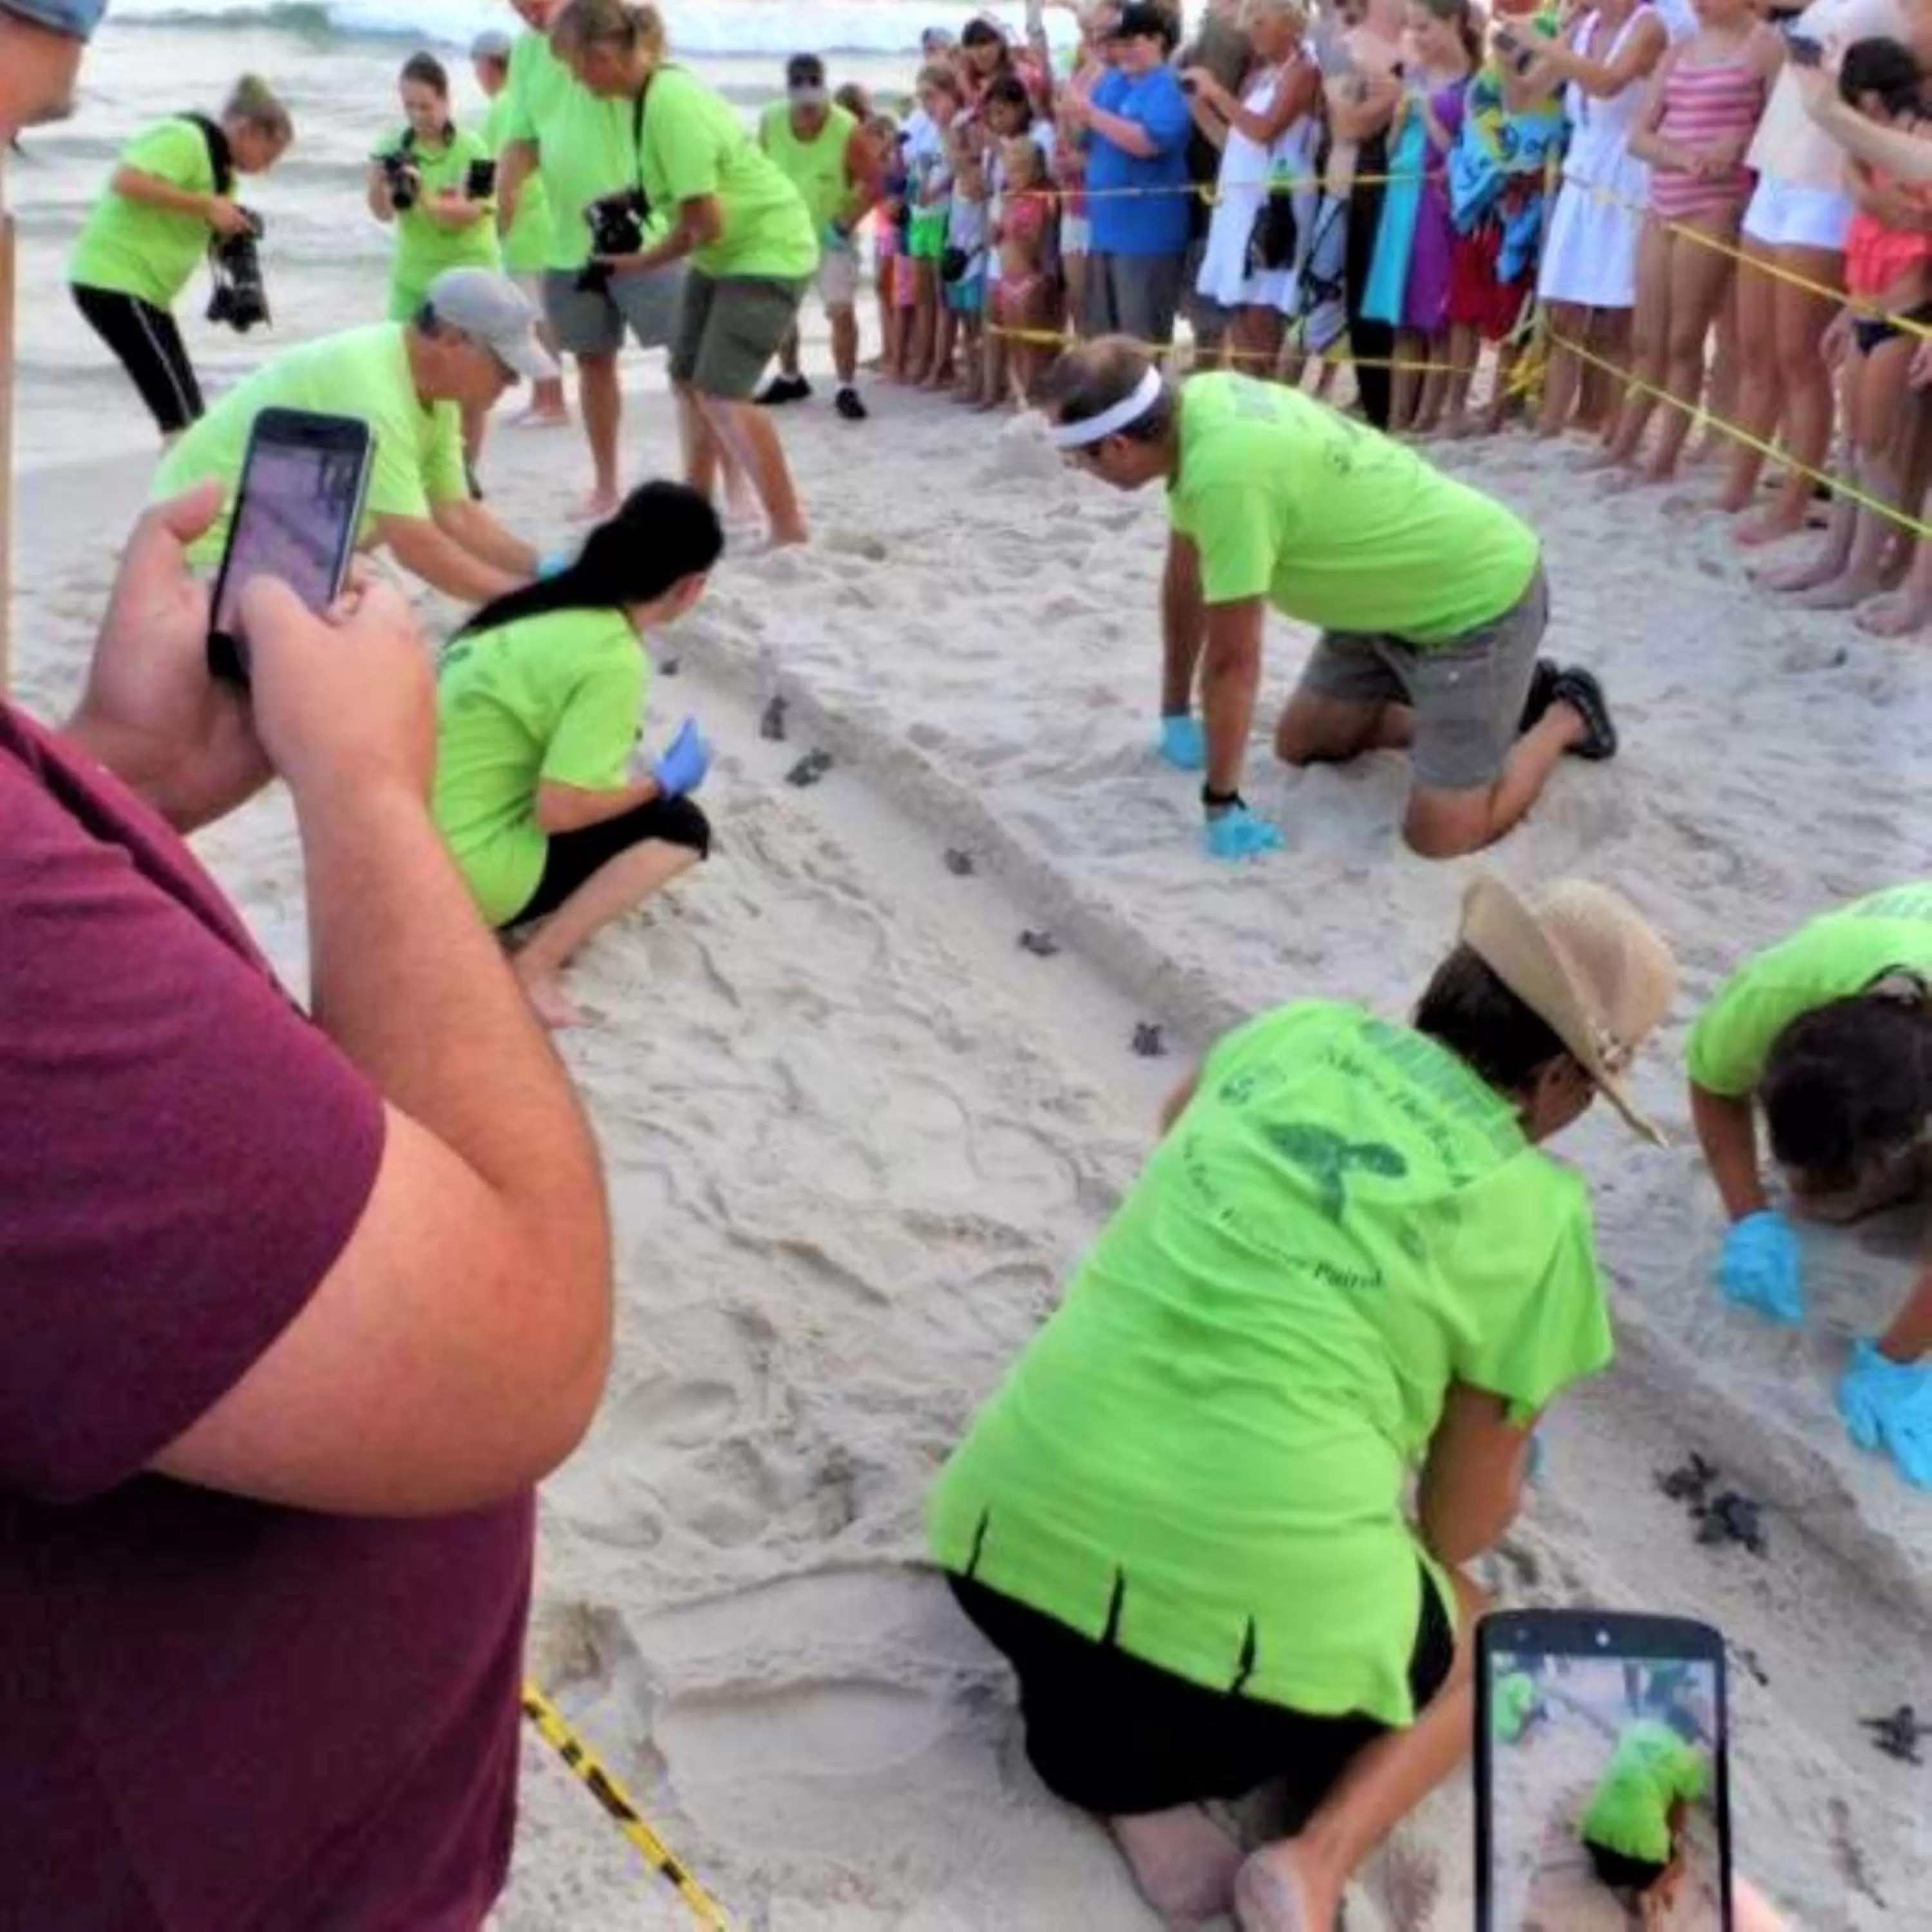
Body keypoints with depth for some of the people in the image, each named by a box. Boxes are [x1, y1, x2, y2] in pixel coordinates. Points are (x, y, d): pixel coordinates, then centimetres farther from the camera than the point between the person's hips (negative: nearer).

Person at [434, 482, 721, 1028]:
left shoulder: (551, 600, 6)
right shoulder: (614, 659, -18)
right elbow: (559, 810, -20)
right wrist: (663, 781, -4)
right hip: (465, 869, -8)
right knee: (679, 827, -2)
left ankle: (463, 923, 12)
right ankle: (534, 969, -7)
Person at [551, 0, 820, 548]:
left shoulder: (671, 106, -27)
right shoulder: (656, 89, 0)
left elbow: (706, 224, -27)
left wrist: (642, 264, -12)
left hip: (767, 252, -10)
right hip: (722, 252, 10)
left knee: (720, 392, -15)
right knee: (687, 378, 12)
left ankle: (790, 528, -9)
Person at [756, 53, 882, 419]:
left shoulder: (848, 131, -24)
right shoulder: (771, 122, -13)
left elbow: (873, 184, -17)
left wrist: (845, 226, -20)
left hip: (832, 233, -4)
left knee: (842, 310, -14)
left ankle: (846, 389, -1)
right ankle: (789, 378, 31)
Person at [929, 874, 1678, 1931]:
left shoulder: (1291, 1031, 10)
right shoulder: (1536, 1213, 0)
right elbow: (1469, 1512, 10)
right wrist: (1421, 1559, 33)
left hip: (1012, 1537, 4)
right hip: (1262, 1603, -3)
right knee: (1472, 1637, 29)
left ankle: (1099, 1746, 14)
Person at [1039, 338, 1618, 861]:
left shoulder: (1225, 475, -36)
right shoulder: (1197, 403, -8)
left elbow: (1232, 661, -27)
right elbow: (1185, 576, 6)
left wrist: (1221, 800, -14)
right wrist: (1175, 713, 15)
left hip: (1481, 597, -9)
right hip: (1404, 589, 9)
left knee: (1440, 834, -12)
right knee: (1301, 743, 16)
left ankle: (1564, 715, 12)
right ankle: (1497, 699, 24)